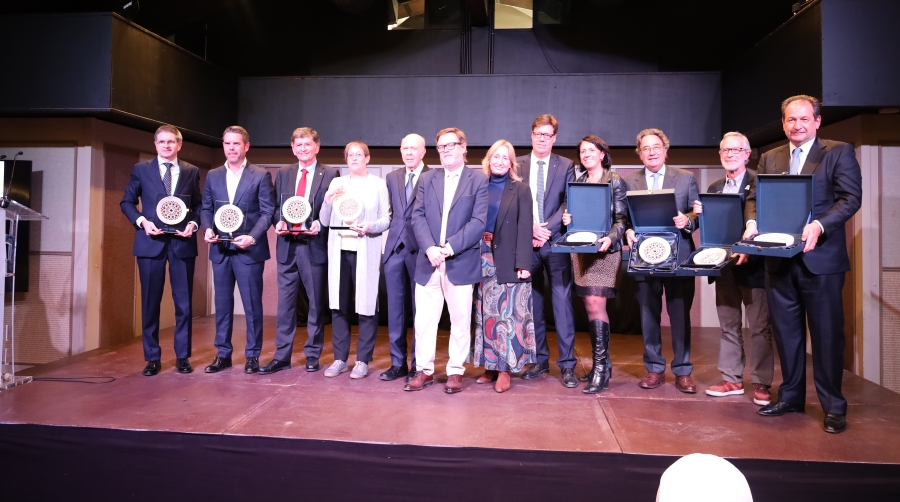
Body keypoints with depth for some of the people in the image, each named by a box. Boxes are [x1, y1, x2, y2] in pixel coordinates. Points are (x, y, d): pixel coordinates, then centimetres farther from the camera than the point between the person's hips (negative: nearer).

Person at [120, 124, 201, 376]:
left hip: (182, 242, 0)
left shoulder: (191, 172, 9)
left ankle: (182, 356, 15)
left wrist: (193, 224, -9)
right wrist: (142, 221, -8)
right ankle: (152, 357, 15)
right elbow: (127, 202, 8)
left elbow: (198, 205, 10)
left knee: (184, 302, 4)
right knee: (150, 302, 5)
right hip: (151, 242, 0)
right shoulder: (141, 169, 7)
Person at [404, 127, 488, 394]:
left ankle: (456, 371, 19)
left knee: (460, 320, 6)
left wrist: (450, 247, -17)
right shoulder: (427, 179, 12)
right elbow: (418, 216, 3)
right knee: (423, 319, 6)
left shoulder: (479, 180, 1)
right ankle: (424, 370, 19)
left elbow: (478, 221, -8)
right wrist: (429, 248, -13)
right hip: (428, 261, 3)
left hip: (461, 262, -3)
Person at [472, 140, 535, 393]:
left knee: (508, 313, -3)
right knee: (486, 313, 7)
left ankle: (505, 368, 6)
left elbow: (525, 228, -5)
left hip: (508, 260, -3)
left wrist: (523, 264, -13)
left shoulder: (520, 190, 2)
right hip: (483, 259, 3)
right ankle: (490, 366, 16)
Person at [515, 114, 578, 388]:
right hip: (526, 242, 2)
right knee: (532, 303, 8)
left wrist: (546, 229, -12)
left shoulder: (565, 166, 6)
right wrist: (530, 229, -10)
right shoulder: (517, 165, 8)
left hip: (556, 242, -1)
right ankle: (539, 360, 19)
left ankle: (567, 365, 4)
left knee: (562, 301, -3)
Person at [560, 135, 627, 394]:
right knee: (591, 306, 7)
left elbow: (622, 218, -4)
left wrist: (610, 238, -21)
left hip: (604, 250, -5)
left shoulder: (615, 181, 0)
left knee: (595, 305, -13)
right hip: (580, 249, 5)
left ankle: (600, 368, -8)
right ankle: (602, 362, 17)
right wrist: (566, 219, -4)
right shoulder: (577, 182, 14)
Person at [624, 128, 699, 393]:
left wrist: (687, 220, -17)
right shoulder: (629, 182, 8)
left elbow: (698, 214, 4)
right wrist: (628, 231, -15)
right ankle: (654, 369, 21)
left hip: (678, 257, -1)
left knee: (680, 316, 4)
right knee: (648, 316, 8)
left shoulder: (686, 178, 6)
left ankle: (683, 371, 16)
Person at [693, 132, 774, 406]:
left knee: (759, 327, 3)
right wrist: (699, 214, -8)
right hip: (723, 265, 6)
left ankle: (761, 383, 13)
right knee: (728, 326, 12)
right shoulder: (714, 188, 13)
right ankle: (732, 379, 21)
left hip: (753, 264, -5)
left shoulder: (761, 183, -5)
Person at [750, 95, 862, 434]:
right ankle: (791, 396, 25)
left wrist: (819, 226, -25)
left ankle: (833, 406, 14)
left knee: (827, 333, 3)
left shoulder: (839, 153, 1)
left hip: (821, 258, -4)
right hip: (779, 258, 4)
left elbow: (851, 198, -9)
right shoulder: (769, 159, 13)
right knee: (786, 332, 12)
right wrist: (753, 223, -13)